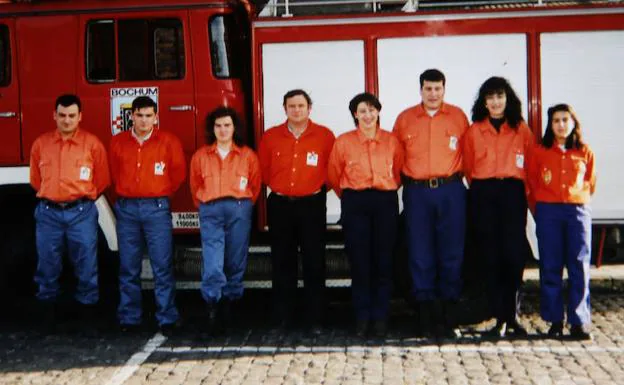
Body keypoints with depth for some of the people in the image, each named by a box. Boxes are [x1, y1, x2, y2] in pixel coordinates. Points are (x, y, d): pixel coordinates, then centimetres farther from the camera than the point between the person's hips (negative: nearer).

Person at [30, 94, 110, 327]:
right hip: (48, 213, 2)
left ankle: (88, 307, 16)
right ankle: (48, 305, 25)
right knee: (48, 264, 9)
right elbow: (35, 179, 16)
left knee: (86, 264, 3)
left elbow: (102, 180, 7)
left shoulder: (92, 143, 0)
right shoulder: (40, 144, 6)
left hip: (81, 212, -2)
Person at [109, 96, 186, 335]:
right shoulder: (118, 142, 8)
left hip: (157, 208, -2)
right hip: (126, 209, 2)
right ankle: (129, 318, 14)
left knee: (162, 266, -4)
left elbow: (178, 173, 11)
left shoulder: (169, 142, 2)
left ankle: (167, 319, 2)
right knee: (128, 268, 6)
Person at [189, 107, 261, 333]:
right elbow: (195, 187, 20)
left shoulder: (247, 156, 8)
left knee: (235, 261, 3)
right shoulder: (200, 156, 12)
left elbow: (255, 186, 14)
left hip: (239, 210, 0)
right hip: (210, 211, 0)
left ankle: (229, 302, 14)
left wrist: (243, 205, 12)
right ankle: (212, 304, -11)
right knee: (212, 261, -12)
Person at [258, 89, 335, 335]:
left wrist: (318, 186, 5)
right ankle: (281, 317, 14)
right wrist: (279, 186, 11)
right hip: (280, 205, 2)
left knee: (314, 263, 0)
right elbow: (263, 169, 13)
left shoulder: (324, 136, 0)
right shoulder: (270, 137, 4)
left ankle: (315, 319, 6)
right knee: (282, 263, 7)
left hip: (312, 205, -2)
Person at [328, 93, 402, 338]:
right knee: (359, 261, 0)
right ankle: (362, 317, 10)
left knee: (383, 260, 2)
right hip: (355, 204, -1)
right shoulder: (343, 142, 2)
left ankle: (380, 317, 11)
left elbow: (398, 173, 15)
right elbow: (334, 176, 9)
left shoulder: (392, 141, 5)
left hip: (386, 203, 1)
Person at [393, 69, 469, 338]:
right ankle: (425, 314, 10)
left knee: (451, 253, 2)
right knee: (420, 255, 2)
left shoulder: (458, 116, 6)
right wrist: (407, 180, 6)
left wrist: (456, 176, 6)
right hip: (416, 193, 0)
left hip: (451, 191, 0)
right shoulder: (405, 119, 7)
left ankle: (449, 317, 10)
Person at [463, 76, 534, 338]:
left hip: (513, 192, -1)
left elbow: (531, 165, 10)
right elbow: (468, 167, 12)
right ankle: (500, 318, 6)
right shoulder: (474, 131, 10)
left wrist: (522, 189, 6)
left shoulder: (521, 130, 9)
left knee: (514, 254, -8)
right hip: (483, 194, 1)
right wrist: (480, 189, 10)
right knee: (492, 256, 0)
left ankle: (512, 315, 3)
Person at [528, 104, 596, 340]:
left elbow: (590, 184, 18)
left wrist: (576, 198, 9)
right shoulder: (540, 152, 7)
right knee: (550, 268, 0)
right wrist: (541, 206, 9)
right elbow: (532, 182, 13)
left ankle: (579, 322, 1)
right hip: (548, 212, 0)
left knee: (579, 267, -4)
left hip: (578, 211, 0)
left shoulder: (585, 153, 8)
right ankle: (554, 321, 8)